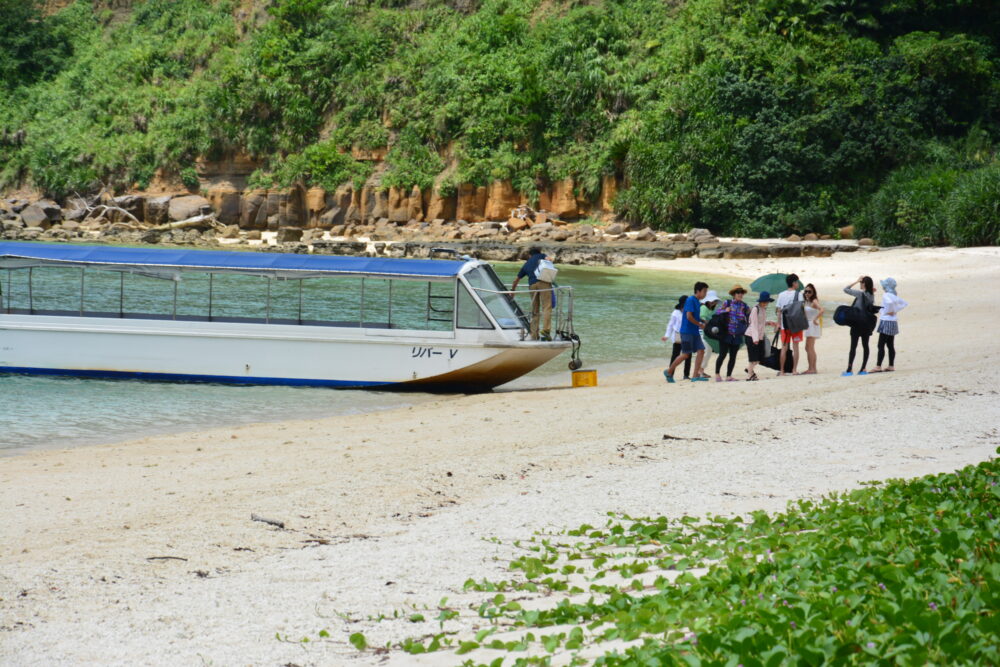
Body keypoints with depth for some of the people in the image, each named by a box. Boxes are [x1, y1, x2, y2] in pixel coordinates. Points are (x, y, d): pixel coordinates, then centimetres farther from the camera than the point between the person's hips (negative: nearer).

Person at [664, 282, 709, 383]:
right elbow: (689, 316, -21)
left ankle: (695, 376, -2)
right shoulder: (691, 300, -13)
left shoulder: (697, 302, 15)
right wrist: (700, 324, -10)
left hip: (695, 332, 9)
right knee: (686, 354, -6)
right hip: (687, 332, -9)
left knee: (701, 351, -2)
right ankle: (669, 372, 9)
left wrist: (701, 322, 9)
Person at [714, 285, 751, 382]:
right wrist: (725, 310, -10)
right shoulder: (727, 303, 3)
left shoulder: (744, 306, 10)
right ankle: (717, 374, 7)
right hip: (725, 334, -3)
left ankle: (729, 376, 13)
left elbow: (748, 320, 17)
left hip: (737, 336, 3)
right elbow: (717, 312, 6)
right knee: (722, 354, -7)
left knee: (733, 356, 5)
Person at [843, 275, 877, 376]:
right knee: (865, 345, 8)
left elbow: (845, 289, -6)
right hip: (868, 322, 6)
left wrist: (856, 281, -1)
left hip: (858, 322, -6)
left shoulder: (860, 294, -12)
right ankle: (863, 369, 7)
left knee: (853, 346, -5)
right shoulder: (871, 295, 8)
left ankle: (849, 370, -7)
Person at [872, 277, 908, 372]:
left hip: (886, 322, -9)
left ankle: (878, 366, -12)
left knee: (881, 345, -9)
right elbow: (905, 303, 18)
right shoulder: (895, 295, 11)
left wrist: (890, 311, -18)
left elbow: (890, 302, -36)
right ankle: (891, 365, 15)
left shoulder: (886, 295, -15)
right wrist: (896, 310, 8)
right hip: (894, 322, 9)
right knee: (890, 345, 13)